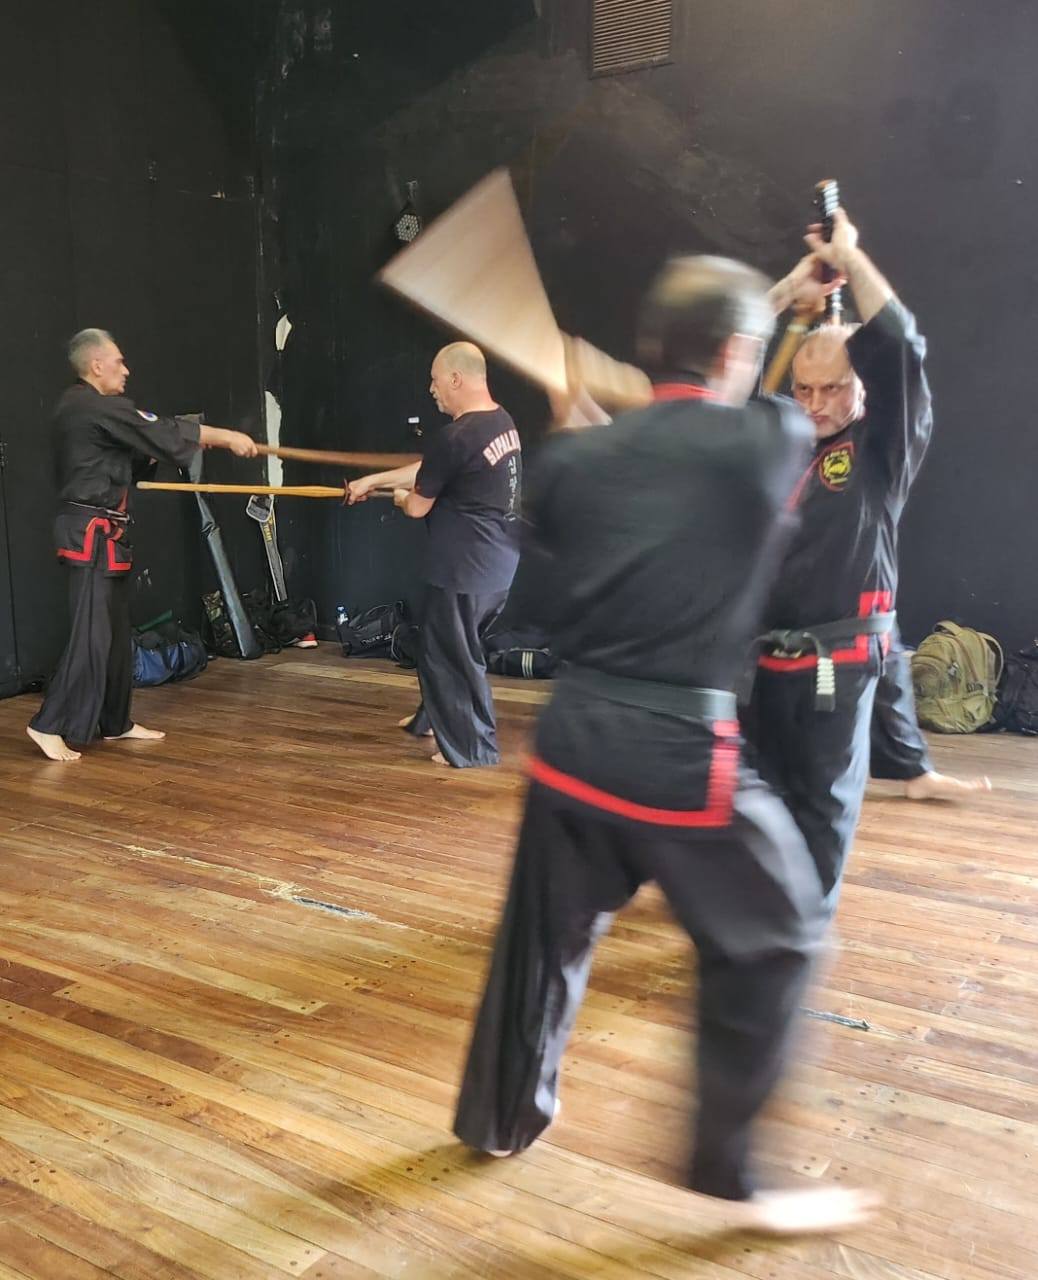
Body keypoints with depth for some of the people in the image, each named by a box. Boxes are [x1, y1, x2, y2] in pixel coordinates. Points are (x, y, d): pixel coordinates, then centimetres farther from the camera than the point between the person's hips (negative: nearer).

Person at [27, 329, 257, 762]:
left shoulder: (77, 408, 16)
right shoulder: (99, 408, -16)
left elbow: (134, 454, 17)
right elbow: (165, 433, -15)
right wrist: (228, 437, -6)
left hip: (95, 529, 10)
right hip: (92, 533, -10)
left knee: (116, 629, 14)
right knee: (92, 633, -9)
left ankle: (115, 722, 22)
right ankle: (50, 725, -5)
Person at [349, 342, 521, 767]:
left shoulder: (456, 437, -22)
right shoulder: (502, 422, 6)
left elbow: (418, 507, -9)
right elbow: (427, 470, 16)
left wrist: (401, 496, 14)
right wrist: (373, 479, 20)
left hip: (464, 568, -9)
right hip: (497, 562, 9)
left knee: (452, 653, 7)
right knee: (445, 644, 24)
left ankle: (475, 747, 17)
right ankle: (436, 718, 41)